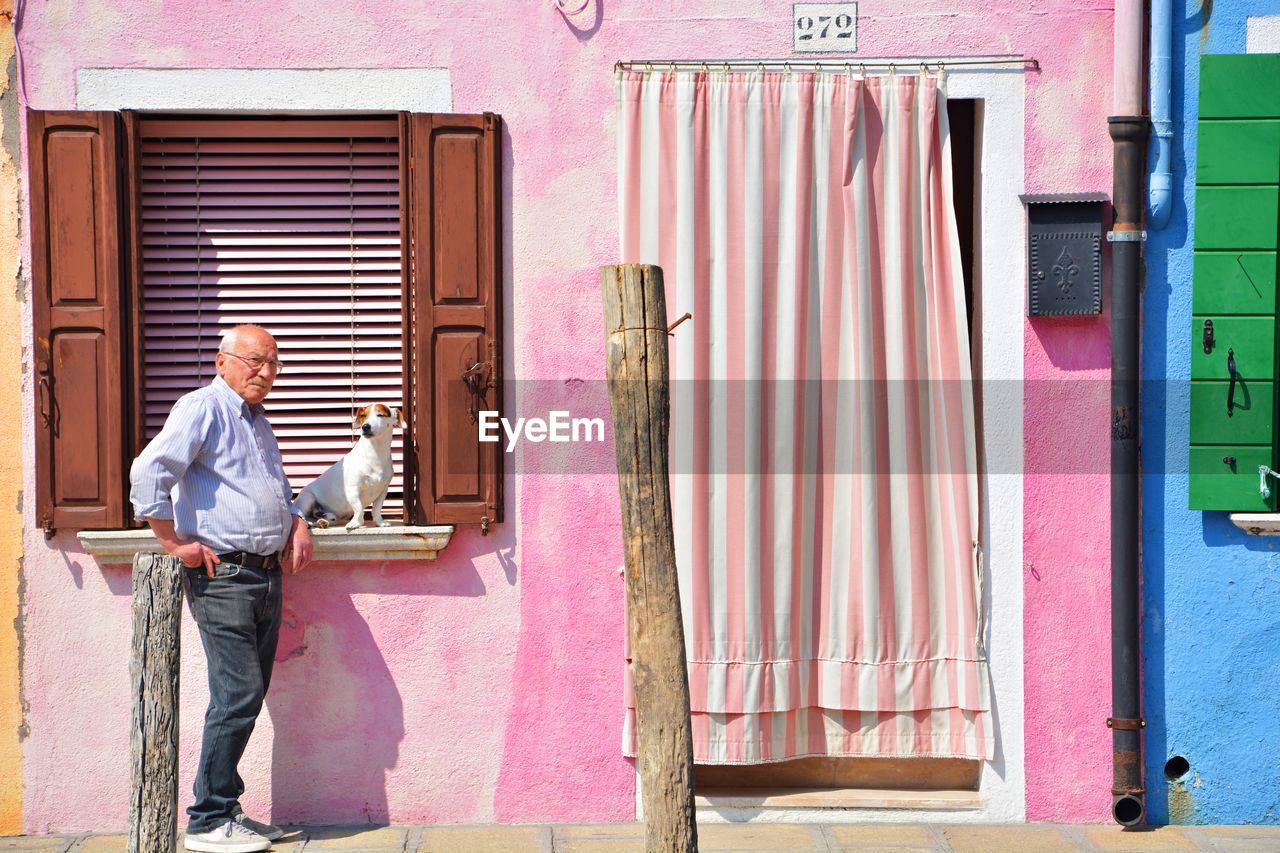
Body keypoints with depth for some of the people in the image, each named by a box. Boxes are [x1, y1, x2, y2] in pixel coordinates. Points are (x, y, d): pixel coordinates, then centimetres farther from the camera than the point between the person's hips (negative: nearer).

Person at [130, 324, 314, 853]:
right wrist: (175, 543, -16)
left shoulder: (259, 422, 21)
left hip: (267, 574, 9)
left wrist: (296, 524, 14)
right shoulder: (202, 409, -7)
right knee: (238, 695, -11)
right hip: (223, 576, -9)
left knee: (248, 696, 10)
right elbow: (149, 472, -19)